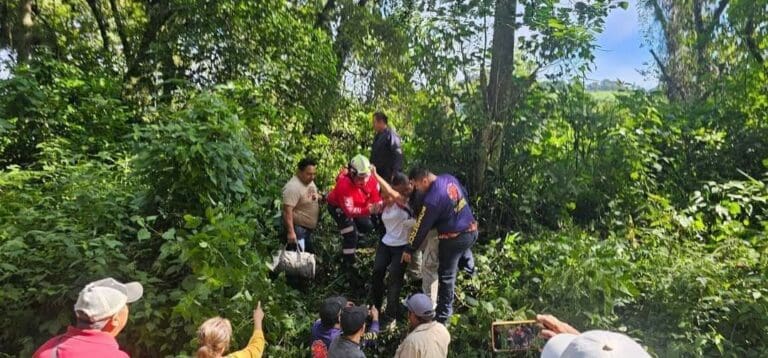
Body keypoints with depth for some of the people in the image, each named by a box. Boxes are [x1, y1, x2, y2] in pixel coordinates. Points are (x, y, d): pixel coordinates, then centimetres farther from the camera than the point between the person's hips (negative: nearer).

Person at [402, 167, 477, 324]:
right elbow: (464, 195, 15)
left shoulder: (432, 199, -25)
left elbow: (421, 227, -17)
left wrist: (409, 249, -5)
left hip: (454, 239, -8)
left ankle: (442, 317, 15)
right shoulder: (449, 178, -3)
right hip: (471, 230, 8)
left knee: (446, 276, 5)